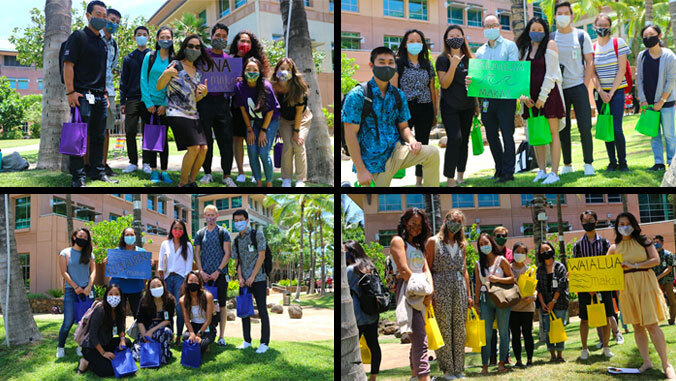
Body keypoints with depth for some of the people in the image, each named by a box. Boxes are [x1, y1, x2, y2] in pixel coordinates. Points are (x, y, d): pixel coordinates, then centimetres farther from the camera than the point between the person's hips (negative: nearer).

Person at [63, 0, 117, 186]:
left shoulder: (102, 43, 20)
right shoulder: (79, 37, -2)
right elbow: (68, 64, -9)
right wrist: (70, 91, -17)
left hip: (100, 96, 8)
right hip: (83, 94, -7)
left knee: (98, 136, 11)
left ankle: (98, 172, 18)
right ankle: (77, 177, -6)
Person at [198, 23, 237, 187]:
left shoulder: (229, 59, 15)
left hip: (222, 101, 2)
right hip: (204, 101, -2)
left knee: (226, 139, -1)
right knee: (205, 139, 3)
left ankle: (227, 175, 6)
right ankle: (207, 173, 15)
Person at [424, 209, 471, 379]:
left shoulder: (461, 244, 17)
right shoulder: (433, 241, 3)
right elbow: (428, 269, -1)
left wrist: (469, 295, 14)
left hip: (459, 288, 5)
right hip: (441, 288, -5)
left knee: (459, 329, 4)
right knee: (444, 329, -4)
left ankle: (458, 369, 11)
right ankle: (447, 369, 3)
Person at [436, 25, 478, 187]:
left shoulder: (469, 58, 11)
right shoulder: (443, 59, -4)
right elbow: (444, 84, -12)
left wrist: (477, 105, 16)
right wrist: (453, 65, -23)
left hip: (467, 106, 5)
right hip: (450, 107, -5)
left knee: (464, 140, 8)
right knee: (455, 138, -17)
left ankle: (460, 176, 20)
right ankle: (450, 179, -11)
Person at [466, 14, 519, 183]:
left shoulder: (509, 46, 3)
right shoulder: (480, 51, 17)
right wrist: (469, 80, -8)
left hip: (505, 97, -5)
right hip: (487, 98, 5)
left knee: (507, 135, -3)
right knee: (491, 136, 10)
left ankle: (508, 172, 3)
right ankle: (499, 168, 23)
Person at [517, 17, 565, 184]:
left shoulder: (550, 45, -2)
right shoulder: (525, 48, 14)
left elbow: (550, 74, -8)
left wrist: (542, 97, -12)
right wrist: (524, 95, -1)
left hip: (549, 93, -5)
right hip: (532, 97, 5)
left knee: (552, 132, -5)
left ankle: (554, 173, -4)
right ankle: (542, 171, 15)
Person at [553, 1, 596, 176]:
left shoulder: (581, 36, 4)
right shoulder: (551, 38, 7)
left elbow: (589, 63, 3)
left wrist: (585, 86, -6)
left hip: (578, 86, -2)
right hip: (558, 89, 2)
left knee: (585, 127, -5)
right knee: (562, 128, 5)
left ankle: (588, 163, 5)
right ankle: (567, 164, 13)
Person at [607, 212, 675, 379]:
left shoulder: (643, 240, 4)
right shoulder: (614, 247, 11)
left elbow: (656, 260, -4)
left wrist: (634, 265, -12)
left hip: (645, 283, -3)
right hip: (626, 287, 3)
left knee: (651, 325, -10)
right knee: (637, 326, 5)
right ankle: (646, 362, 12)